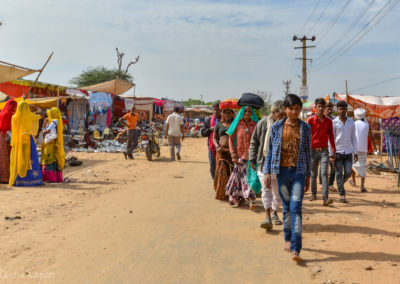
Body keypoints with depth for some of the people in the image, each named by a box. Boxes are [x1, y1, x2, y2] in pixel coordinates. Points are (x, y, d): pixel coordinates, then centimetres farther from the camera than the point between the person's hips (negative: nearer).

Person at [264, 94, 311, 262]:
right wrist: (267, 172, 2)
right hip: (282, 171, 1)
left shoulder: (305, 128, 5)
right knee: (286, 207, 11)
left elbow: (308, 153, 9)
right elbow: (270, 150, 7)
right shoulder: (277, 127, 4)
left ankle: (295, 249, -9)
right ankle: (288, 238, 31)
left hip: (298, 172, -1)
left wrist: (308, 176, 9)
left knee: (296, 208, -9)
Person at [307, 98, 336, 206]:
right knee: (313, 175, 10)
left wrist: (334, 151, 10)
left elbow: (331, 136, 12)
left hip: (324, 151, 1)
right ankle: (313, 194, 28)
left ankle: (325, 198, -16)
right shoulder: (310, 120, 0)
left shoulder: (328, 121, 6)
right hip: (313, 150, 0)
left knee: (324, 174, -10)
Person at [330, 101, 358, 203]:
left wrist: (355, 152, 5)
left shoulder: (351, 122, 8)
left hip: (348, 152, 3)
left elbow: (353, 138, 10)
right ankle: (342, 195, 4)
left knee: (348, 173, -3)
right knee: (339, 173, -2)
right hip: (337, 152, -3)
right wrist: (331, 154, -6)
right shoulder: (334, 122, -1)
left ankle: (340, 183, 28)